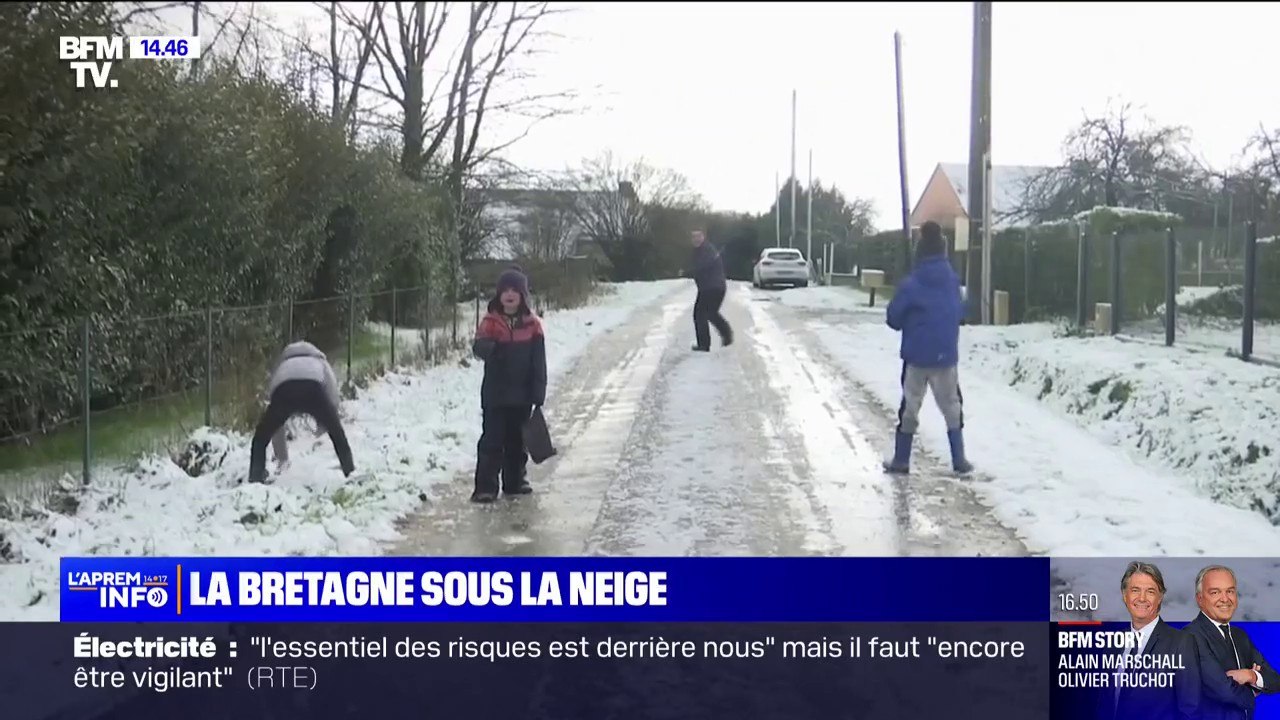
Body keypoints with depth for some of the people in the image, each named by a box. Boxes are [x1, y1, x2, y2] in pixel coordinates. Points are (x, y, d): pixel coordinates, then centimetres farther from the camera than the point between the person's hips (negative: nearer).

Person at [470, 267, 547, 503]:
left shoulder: (532, 325, 0)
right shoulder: (491, 322, -3)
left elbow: (539, 363, 2)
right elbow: (479, 346, -18)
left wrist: (538, 394, -2)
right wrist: (485, 346, -43)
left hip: (522, 395, 2)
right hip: (495, 393, -2)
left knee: (518, 439, 13)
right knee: (492, 440, -3)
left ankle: (515, 481, 26)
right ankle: (485, 486, -1)